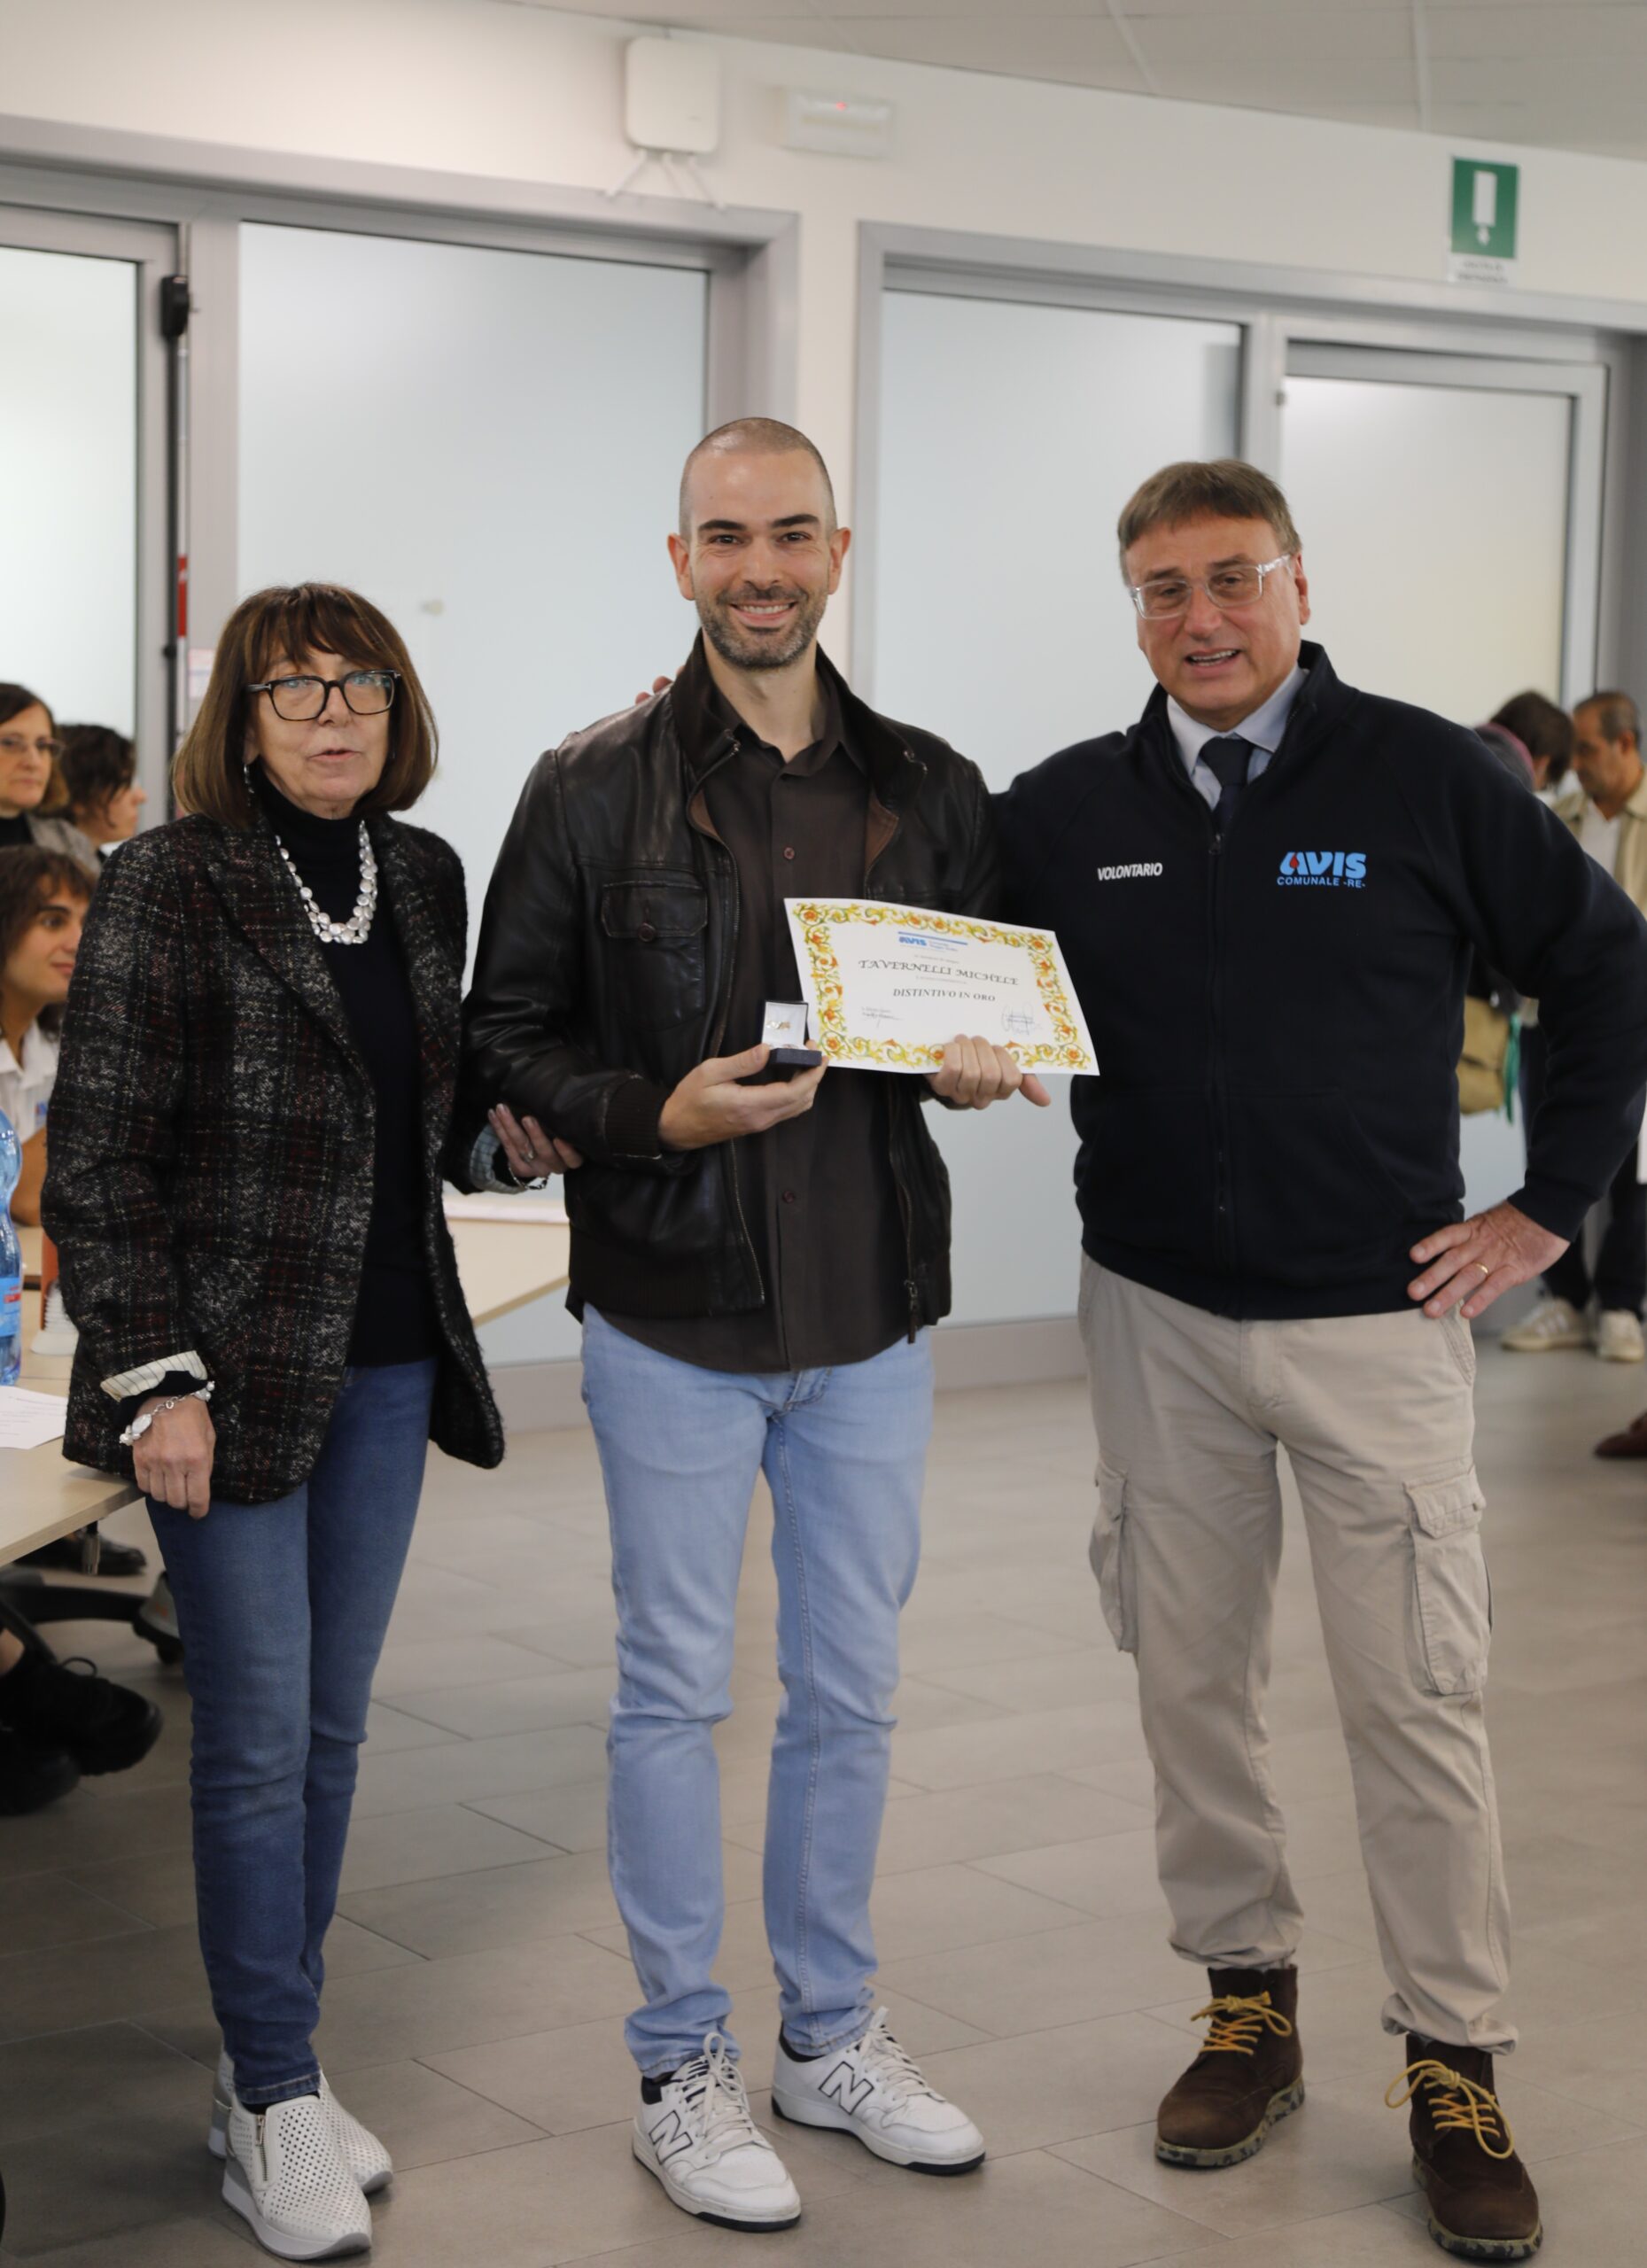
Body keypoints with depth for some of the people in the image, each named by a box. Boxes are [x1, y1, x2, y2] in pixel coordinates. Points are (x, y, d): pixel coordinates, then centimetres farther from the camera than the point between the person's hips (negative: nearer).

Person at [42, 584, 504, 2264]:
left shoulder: (426, 879, 9)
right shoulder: (169, 886, -9)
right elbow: (97, 1158, -11)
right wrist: (152, 1376, -15)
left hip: (389, 1360, 6)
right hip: (235, 1366, -6)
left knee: (331, 1728, 11)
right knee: (258, 1738, -1)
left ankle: (270, 2072, 24)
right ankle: (278, 2106, 11)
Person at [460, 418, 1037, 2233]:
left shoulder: (929, 789, 6)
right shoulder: (593, 791, -4)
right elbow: (508, 1032, -2)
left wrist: (976, 1066, -9)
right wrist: (650, 1114, -19)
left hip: (870, 1311, 4)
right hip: (675, 1312, -3)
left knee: (850, 1692, 13)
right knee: (676, 1692, 6)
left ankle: (830, 2034, 29)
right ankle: (681, 2066, 19)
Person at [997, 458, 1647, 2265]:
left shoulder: (1422, 777, -6)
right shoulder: (1066, 812, 3)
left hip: (1379, 1318, -3)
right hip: (1157, 1317, 3)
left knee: (1418, 1701, 0)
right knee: (1190, 1678, 11)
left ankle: (1453, 2067, 12)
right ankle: (1246, 2003, 27)